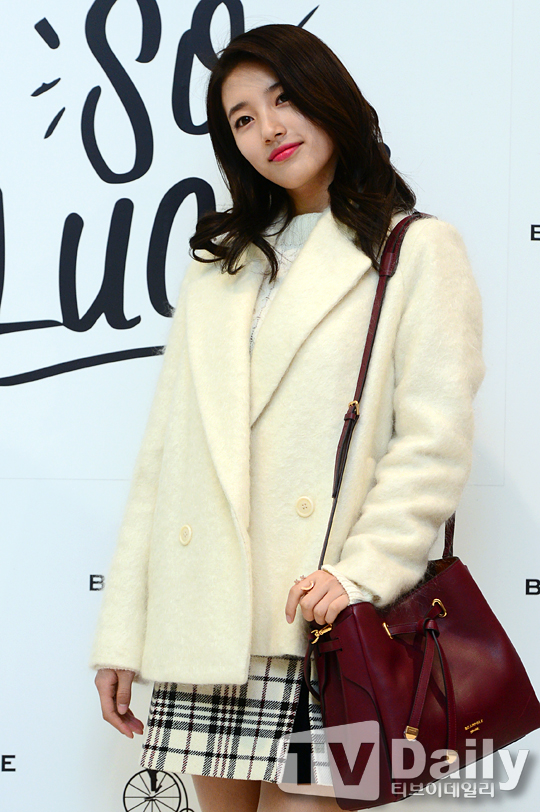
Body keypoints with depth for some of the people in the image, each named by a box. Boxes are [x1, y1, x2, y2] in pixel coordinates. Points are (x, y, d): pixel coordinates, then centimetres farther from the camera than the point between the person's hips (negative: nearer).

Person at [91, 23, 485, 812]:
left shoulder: (418, 252, 6)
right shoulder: (219, 264, 21)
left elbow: (434, 443, -4)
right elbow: (164, 450, 15)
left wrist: (363, 570, -19)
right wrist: (122, 630, 9)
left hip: (319, 620, -5)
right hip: (204, 622, 5)